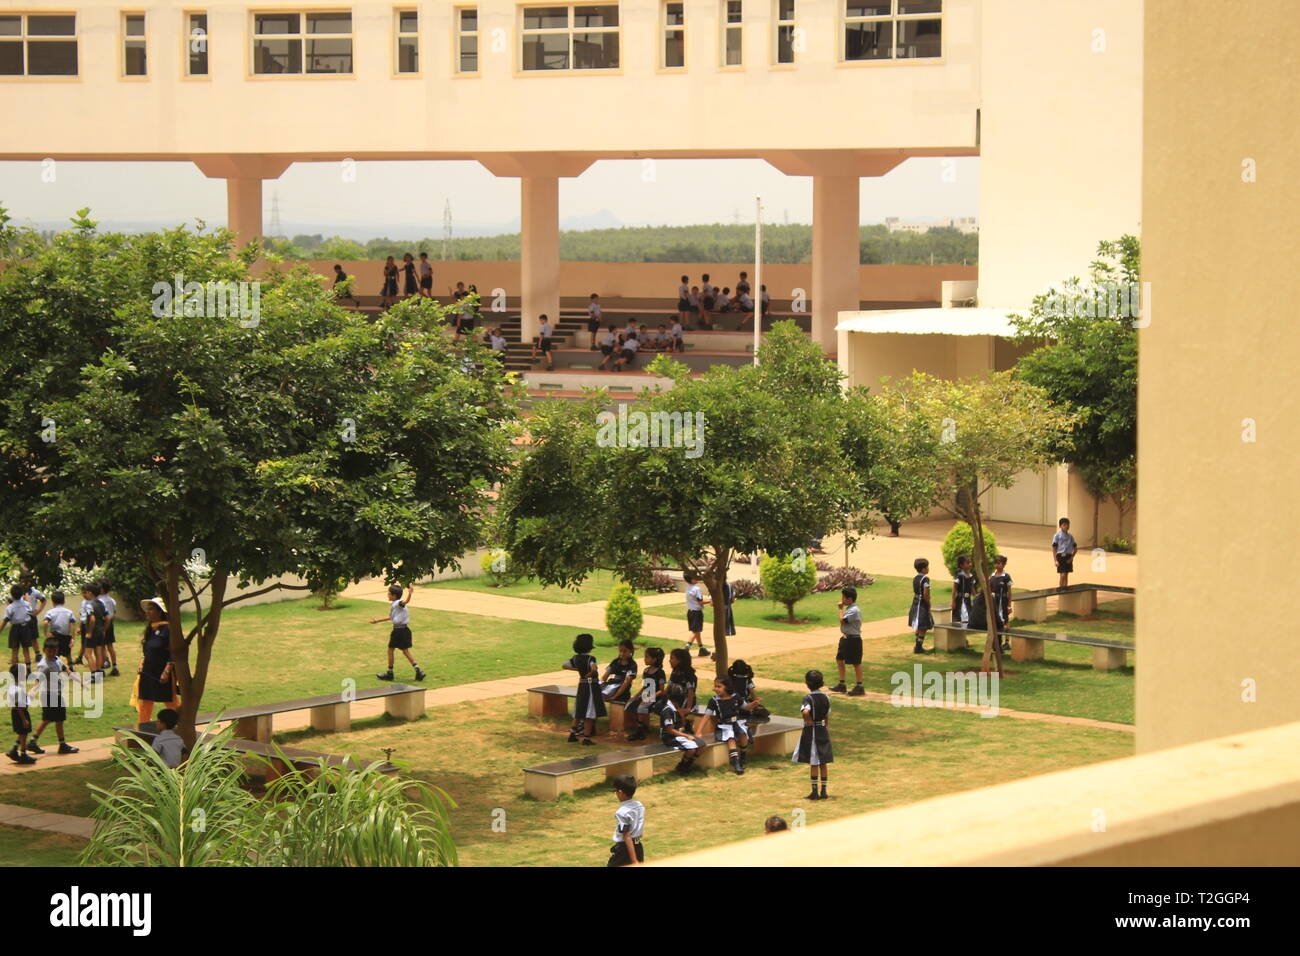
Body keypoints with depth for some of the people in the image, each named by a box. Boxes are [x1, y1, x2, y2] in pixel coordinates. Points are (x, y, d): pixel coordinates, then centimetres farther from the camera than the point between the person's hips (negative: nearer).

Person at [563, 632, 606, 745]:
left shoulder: (576, 658, 3)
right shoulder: (590, 658, -18)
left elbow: (564, 665, 11)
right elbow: (594, 669, -36)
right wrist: (590, 674, -15)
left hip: (581, 685, 7)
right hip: (591, 686, -7)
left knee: (579, 711, 18)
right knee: (590, 714, -1)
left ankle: (572, 735, 21)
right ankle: (586, 738, 0)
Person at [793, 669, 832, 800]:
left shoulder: (808, 698, -15)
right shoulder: (826, 697, 3)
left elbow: (806, 712, -34)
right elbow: (827, 717, 10)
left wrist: (809, 721, -16)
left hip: (811, 731, -5)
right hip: (823, 731, 5)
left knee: (813, 764, 1)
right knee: (823, 763, 10)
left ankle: (814, 792, 5)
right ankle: (824, 791, 12)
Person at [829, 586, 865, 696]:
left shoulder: (854, 610, -20)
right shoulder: (848, 608, 10)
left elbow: (842, 620, -24)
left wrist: (841, 609, -12)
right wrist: (842, 632, 5)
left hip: (853, 639, -10)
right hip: (846, 638, 10)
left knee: (856, 663, -2)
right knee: (839, 659, 15)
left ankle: (859, 687, 4)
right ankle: (841, 685, 24)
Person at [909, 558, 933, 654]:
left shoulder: (915, 578, 8)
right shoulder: (925, 579, -17)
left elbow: (915, 592, 11)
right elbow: (926, 595, -20)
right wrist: (929, 606, -10)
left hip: (915, 603, 8)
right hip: (922, 605, -8)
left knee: (919, 628, 19)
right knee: (923, 628, 0)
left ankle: (918, 646, 27)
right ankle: (919, 647, 2)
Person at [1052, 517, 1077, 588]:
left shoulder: (1070, 536, 11)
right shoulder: (1057, 536, -2)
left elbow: (1075, 547, 16)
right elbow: (1054, 548, -4)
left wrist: (1072, 557, 1)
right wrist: (1056, 560, -11)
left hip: (1068, 557, 5)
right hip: (1061, 556, -4)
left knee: (1066, 575, 9)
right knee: (1063, 575, -10)